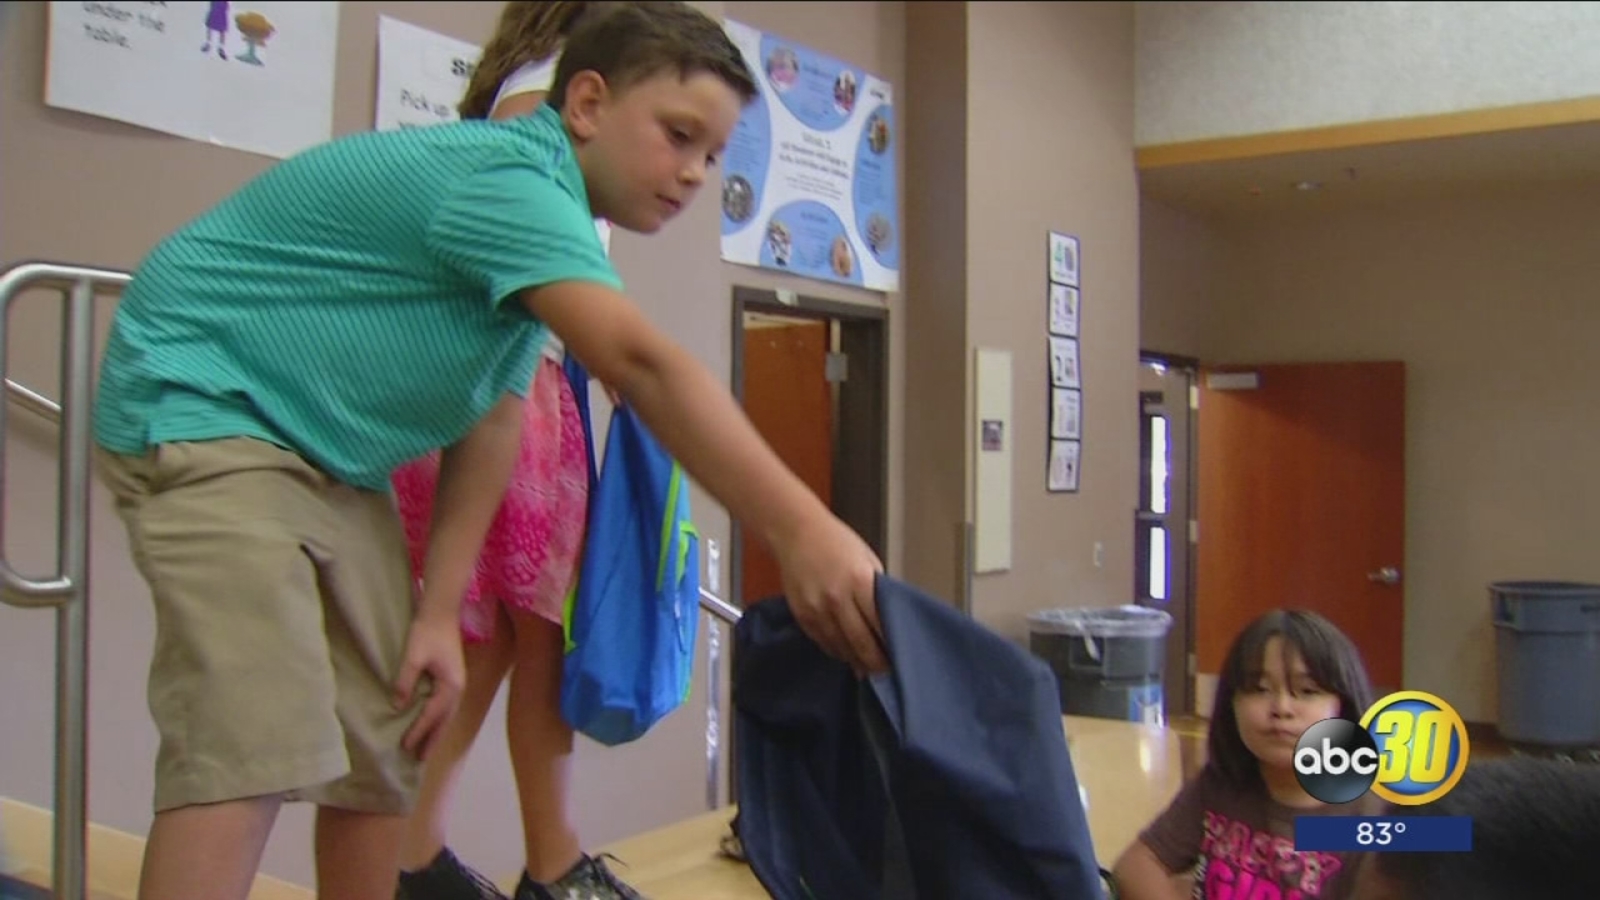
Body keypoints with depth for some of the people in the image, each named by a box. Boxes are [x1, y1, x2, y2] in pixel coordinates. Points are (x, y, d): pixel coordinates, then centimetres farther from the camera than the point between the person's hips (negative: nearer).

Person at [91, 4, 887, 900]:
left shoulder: (538, 222, 7)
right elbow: (643, 362, -39)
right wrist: (804, 533, -45)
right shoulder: (508, 175, -24)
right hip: (205, 408, -10)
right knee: (252, 747, -22)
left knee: (384, 746, 7)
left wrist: (439, 613, -4)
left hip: (332, 458, 10)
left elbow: (492, 422, 3)